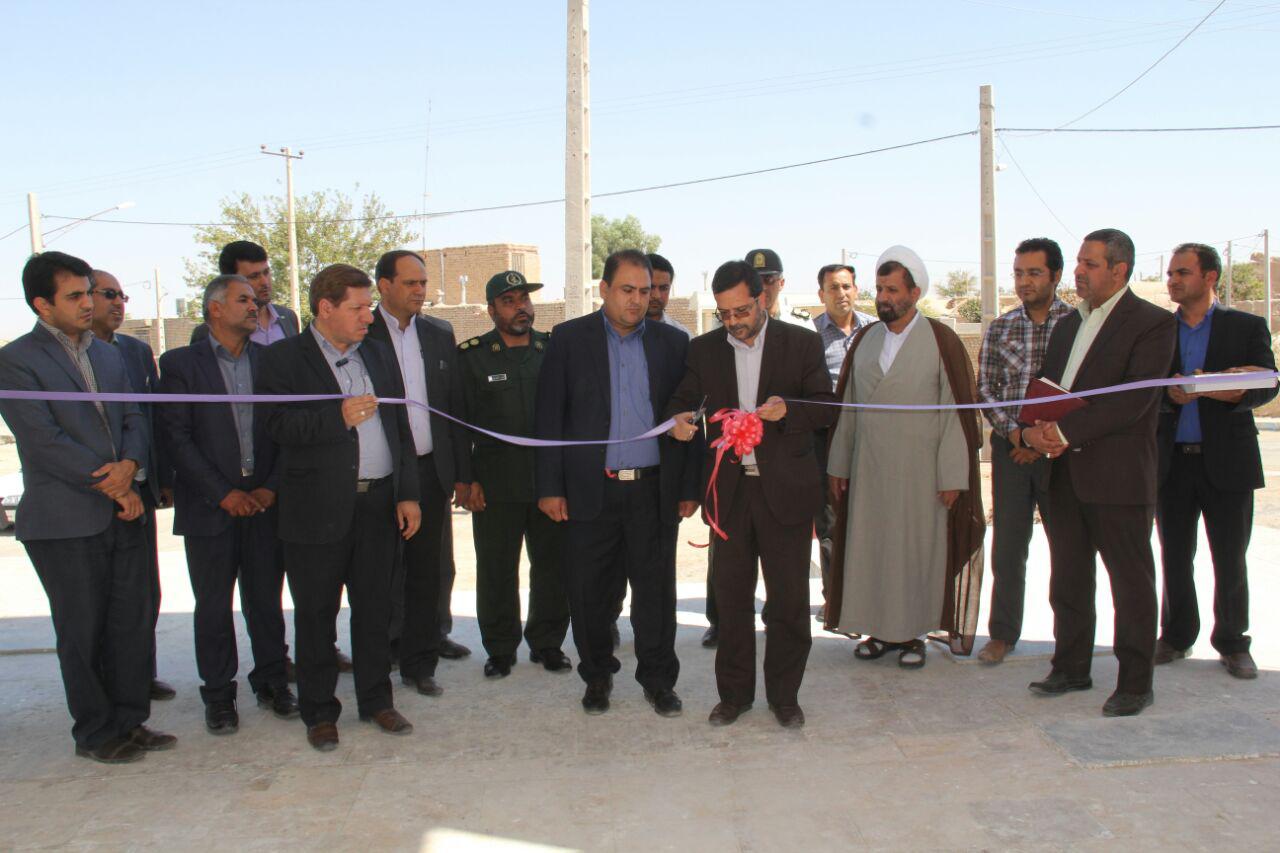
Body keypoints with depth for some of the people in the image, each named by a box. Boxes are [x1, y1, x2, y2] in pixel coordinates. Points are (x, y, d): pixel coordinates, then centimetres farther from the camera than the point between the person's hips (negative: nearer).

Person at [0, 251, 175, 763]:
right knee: (83, 631, 5)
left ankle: (129, 720, 24)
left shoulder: (108, 355, 15)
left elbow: (133, 419, 12)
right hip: (65, 522, -6)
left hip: (123, 512, 6)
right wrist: (113, 487, -13)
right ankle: (95, 732, 20)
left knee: (135, 620, 9)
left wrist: (130, 464, -10)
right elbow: (43, 441, -14)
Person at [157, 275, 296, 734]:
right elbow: (177, 437, -6)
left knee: (266, 599, 10)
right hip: (210, 507, -2)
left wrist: (271, 488, -4)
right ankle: (218, 695, 19)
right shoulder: (180, 363, -2)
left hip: (265, 502, 2)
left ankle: (272, 681, 25)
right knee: (213, 606, 6)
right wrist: (223, 493, -11)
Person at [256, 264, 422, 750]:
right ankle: (319, 712, 20)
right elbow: (276, 427, -13)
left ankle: (376, 701, 26)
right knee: (316, 614, 6)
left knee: (375, 608, 11)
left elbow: (400, 427, 13)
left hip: (378, 504, 4)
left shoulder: (379, 356, 13)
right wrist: (338, 417, -21)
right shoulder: (283, 359, -2)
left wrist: (408, 493, 7)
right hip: (318, 507, -4)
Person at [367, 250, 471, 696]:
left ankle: (419, 664, 23)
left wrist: (461, 473, 8)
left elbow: (455, 406, 11)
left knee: (426, 575, 11)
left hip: (431, 471, 4)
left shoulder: (440, 334, 10)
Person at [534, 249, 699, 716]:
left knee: (656, 589, 7)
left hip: (653, 489, 1)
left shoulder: (672, 343, 7)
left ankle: (658, 678, 23)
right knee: (589, 590, 8)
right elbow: (548, 417, 1)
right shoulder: (569, 338, 3)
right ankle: (597, 675, 27)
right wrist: (549, 486, -4)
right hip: (590, 489, -1)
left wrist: (688, 488, 3)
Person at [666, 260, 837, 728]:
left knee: (789, 597, 5)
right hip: (729, 490, 2)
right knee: (731, 596, 9)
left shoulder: (802, 343, 0)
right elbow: (683, 398, 10)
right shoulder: (704, 349, 7)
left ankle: (784, 695, 21)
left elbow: (828, 407, 1)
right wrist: (678, 417, -14)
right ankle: (734, 693, 23)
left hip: (785, 487, -2)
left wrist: (788, 410, -19)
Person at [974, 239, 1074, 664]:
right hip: (1011, 449, 3)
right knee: (1007, 546, 6)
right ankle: (1002, 633, 18)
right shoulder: (999, 328, 7)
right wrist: (1012, 430, -8)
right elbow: (984, 387, 6)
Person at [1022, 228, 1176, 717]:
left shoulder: (1152, 324, -6)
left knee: (1131, 581, 4)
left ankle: (1135, 683, 14)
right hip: (1065, 472, 7)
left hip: (1119, 475, -7)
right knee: (1068, 579, 14)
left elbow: (1134, 399, -17)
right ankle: (1071, 668, 27)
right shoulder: (1069, 324, 16)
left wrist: (1066, 432, -21)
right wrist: (1032, 429, -6)